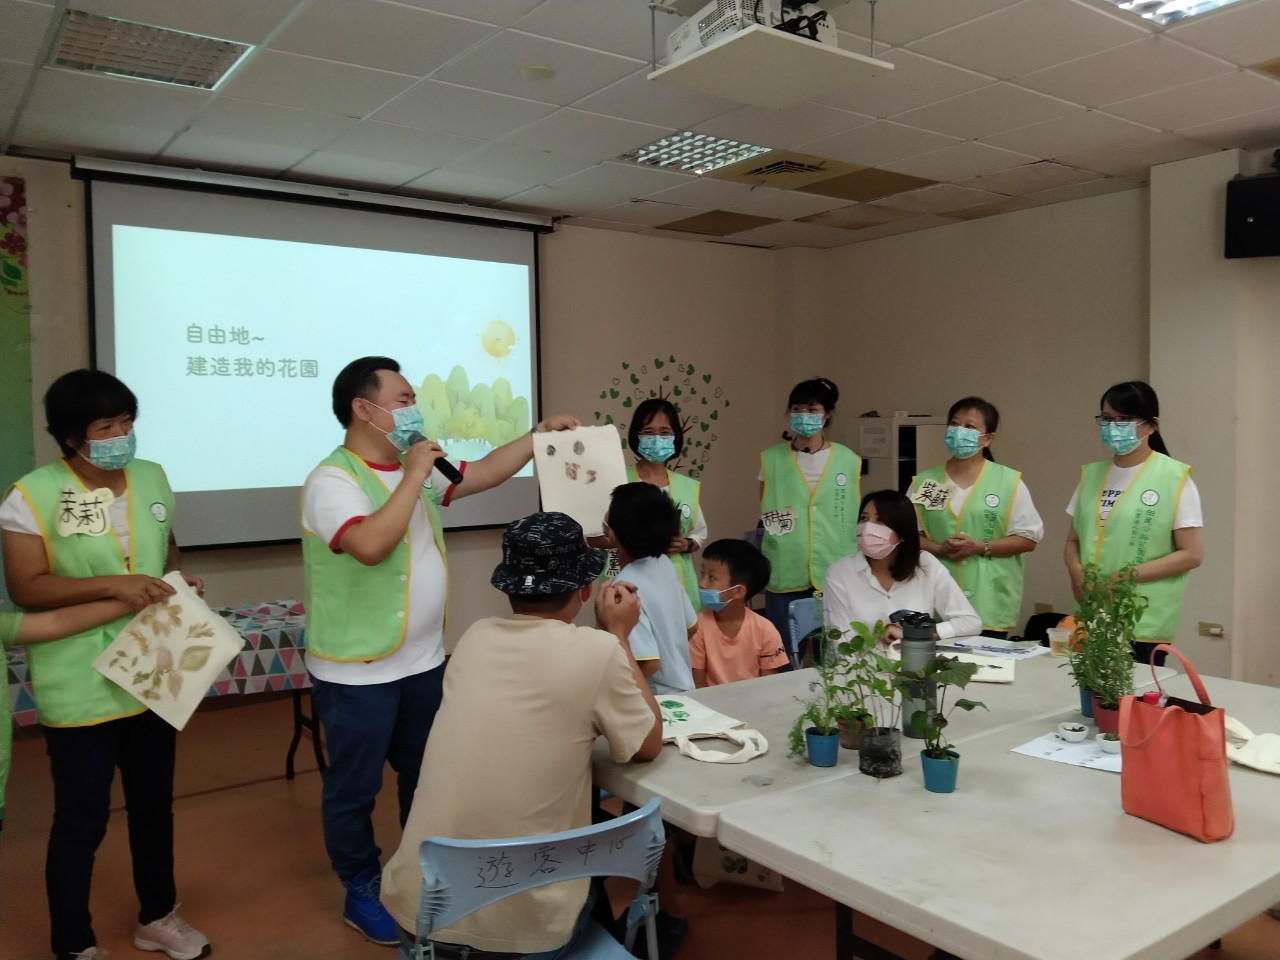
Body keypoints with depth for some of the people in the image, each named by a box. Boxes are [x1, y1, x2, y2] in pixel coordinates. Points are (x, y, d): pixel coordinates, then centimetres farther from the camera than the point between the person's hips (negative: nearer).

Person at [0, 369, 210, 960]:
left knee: (154, 805, 19)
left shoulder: (152, 478, 4)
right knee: (81, 820, 7)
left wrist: (181, 579, -4)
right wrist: (113, 585, -27)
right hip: (80, 690, -5)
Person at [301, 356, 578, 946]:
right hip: (357, 673, -8)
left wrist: (541, 432, 9)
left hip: (424, 661, 8)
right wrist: (413, 476, -27)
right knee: (354, 789, 10)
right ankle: (362, 893, 29)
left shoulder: (416, 469, 5)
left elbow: (483, 474, 14)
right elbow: (371, 544, -35)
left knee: (425, 775, 22)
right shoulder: (333, 479, -19)